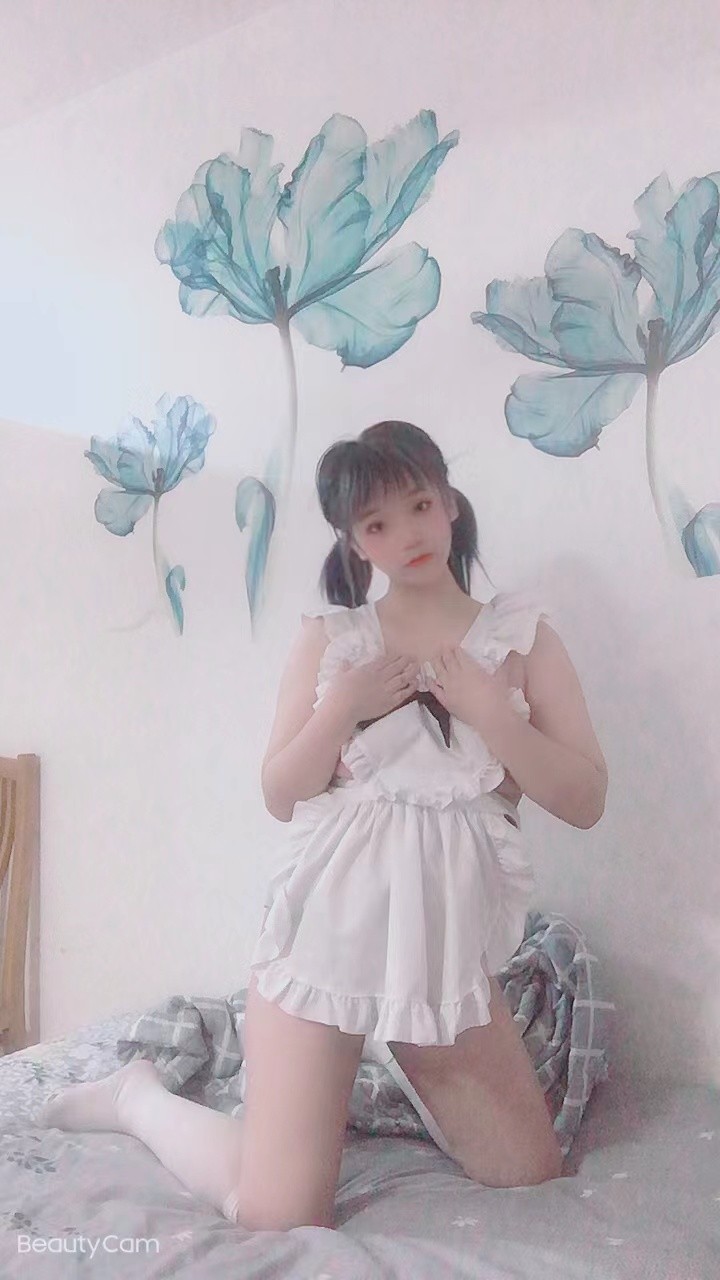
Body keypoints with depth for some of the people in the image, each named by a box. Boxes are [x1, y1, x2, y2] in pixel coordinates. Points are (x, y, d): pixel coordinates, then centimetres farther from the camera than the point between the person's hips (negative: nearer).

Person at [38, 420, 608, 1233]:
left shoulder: (522, 634, 0)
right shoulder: (327, 637, 1)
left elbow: (584, 801, -4)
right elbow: (281, 796, 1)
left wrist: (485, 707, -17)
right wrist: (343, 707, -15)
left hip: (448, 935, 3)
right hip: (331, 921, -2)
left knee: (535, 1186, 10)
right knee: (277, 1219, -5)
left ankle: (405, 1058, 33)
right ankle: (140, 1098, 23)